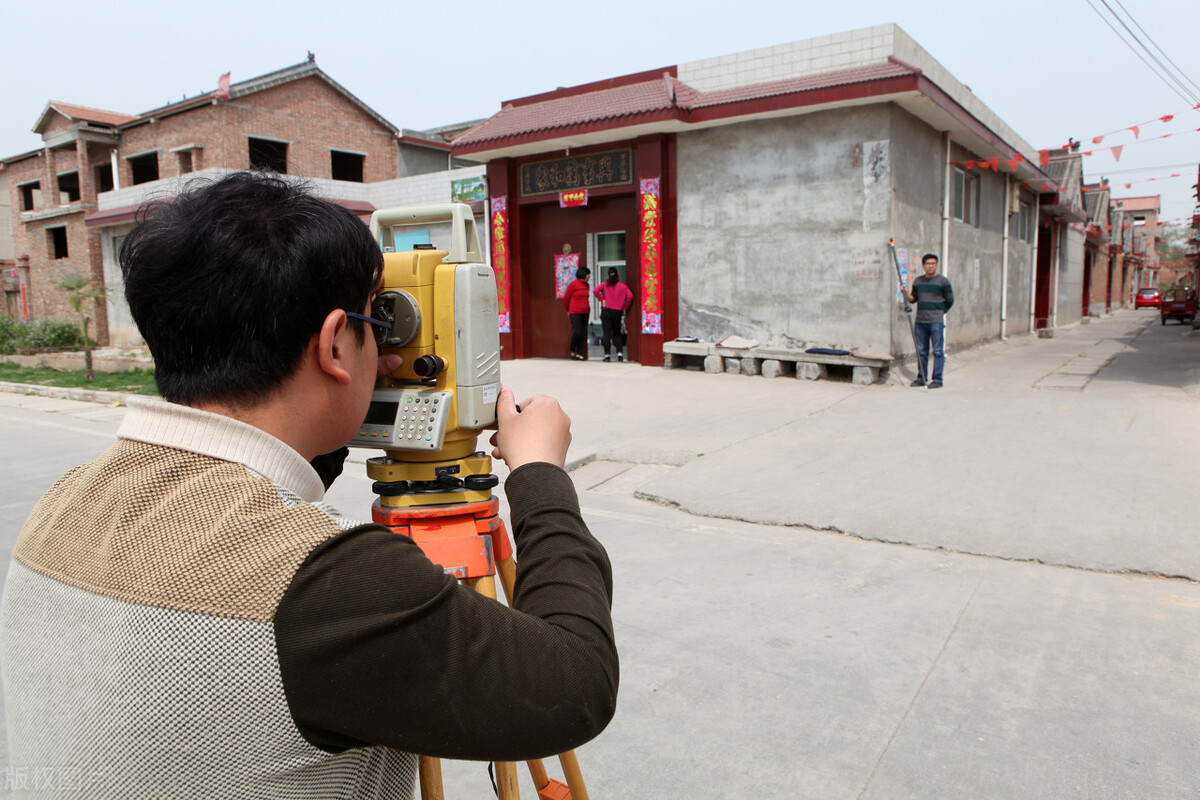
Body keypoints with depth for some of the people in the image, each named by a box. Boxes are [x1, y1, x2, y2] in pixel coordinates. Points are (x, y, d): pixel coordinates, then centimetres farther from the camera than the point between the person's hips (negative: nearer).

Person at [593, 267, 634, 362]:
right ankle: (620, 353, 0)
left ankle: (607, 355, -5)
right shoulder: (623, 286, 3)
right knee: (617, 334, 13)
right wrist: (625, 306, 3)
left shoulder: (605, 284, 2)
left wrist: (602, 299, -1)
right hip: (618, 312, 1)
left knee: (607, 333, 0)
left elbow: (596, 290, -11)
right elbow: (630, 296, -8)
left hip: (606, 310, -1)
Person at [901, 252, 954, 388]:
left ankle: (937, 380, 1)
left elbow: (950, 300, 3)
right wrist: (907, 293, -3)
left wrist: (940, 312, 5)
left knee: (938, 351, -2)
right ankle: (921, 378, 18)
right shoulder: (917, 281, 12)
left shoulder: (943, 281, -2)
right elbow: (913, 299, 15)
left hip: (936, 322, -5)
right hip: (920, 321, 5)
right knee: (921, 351, 10)